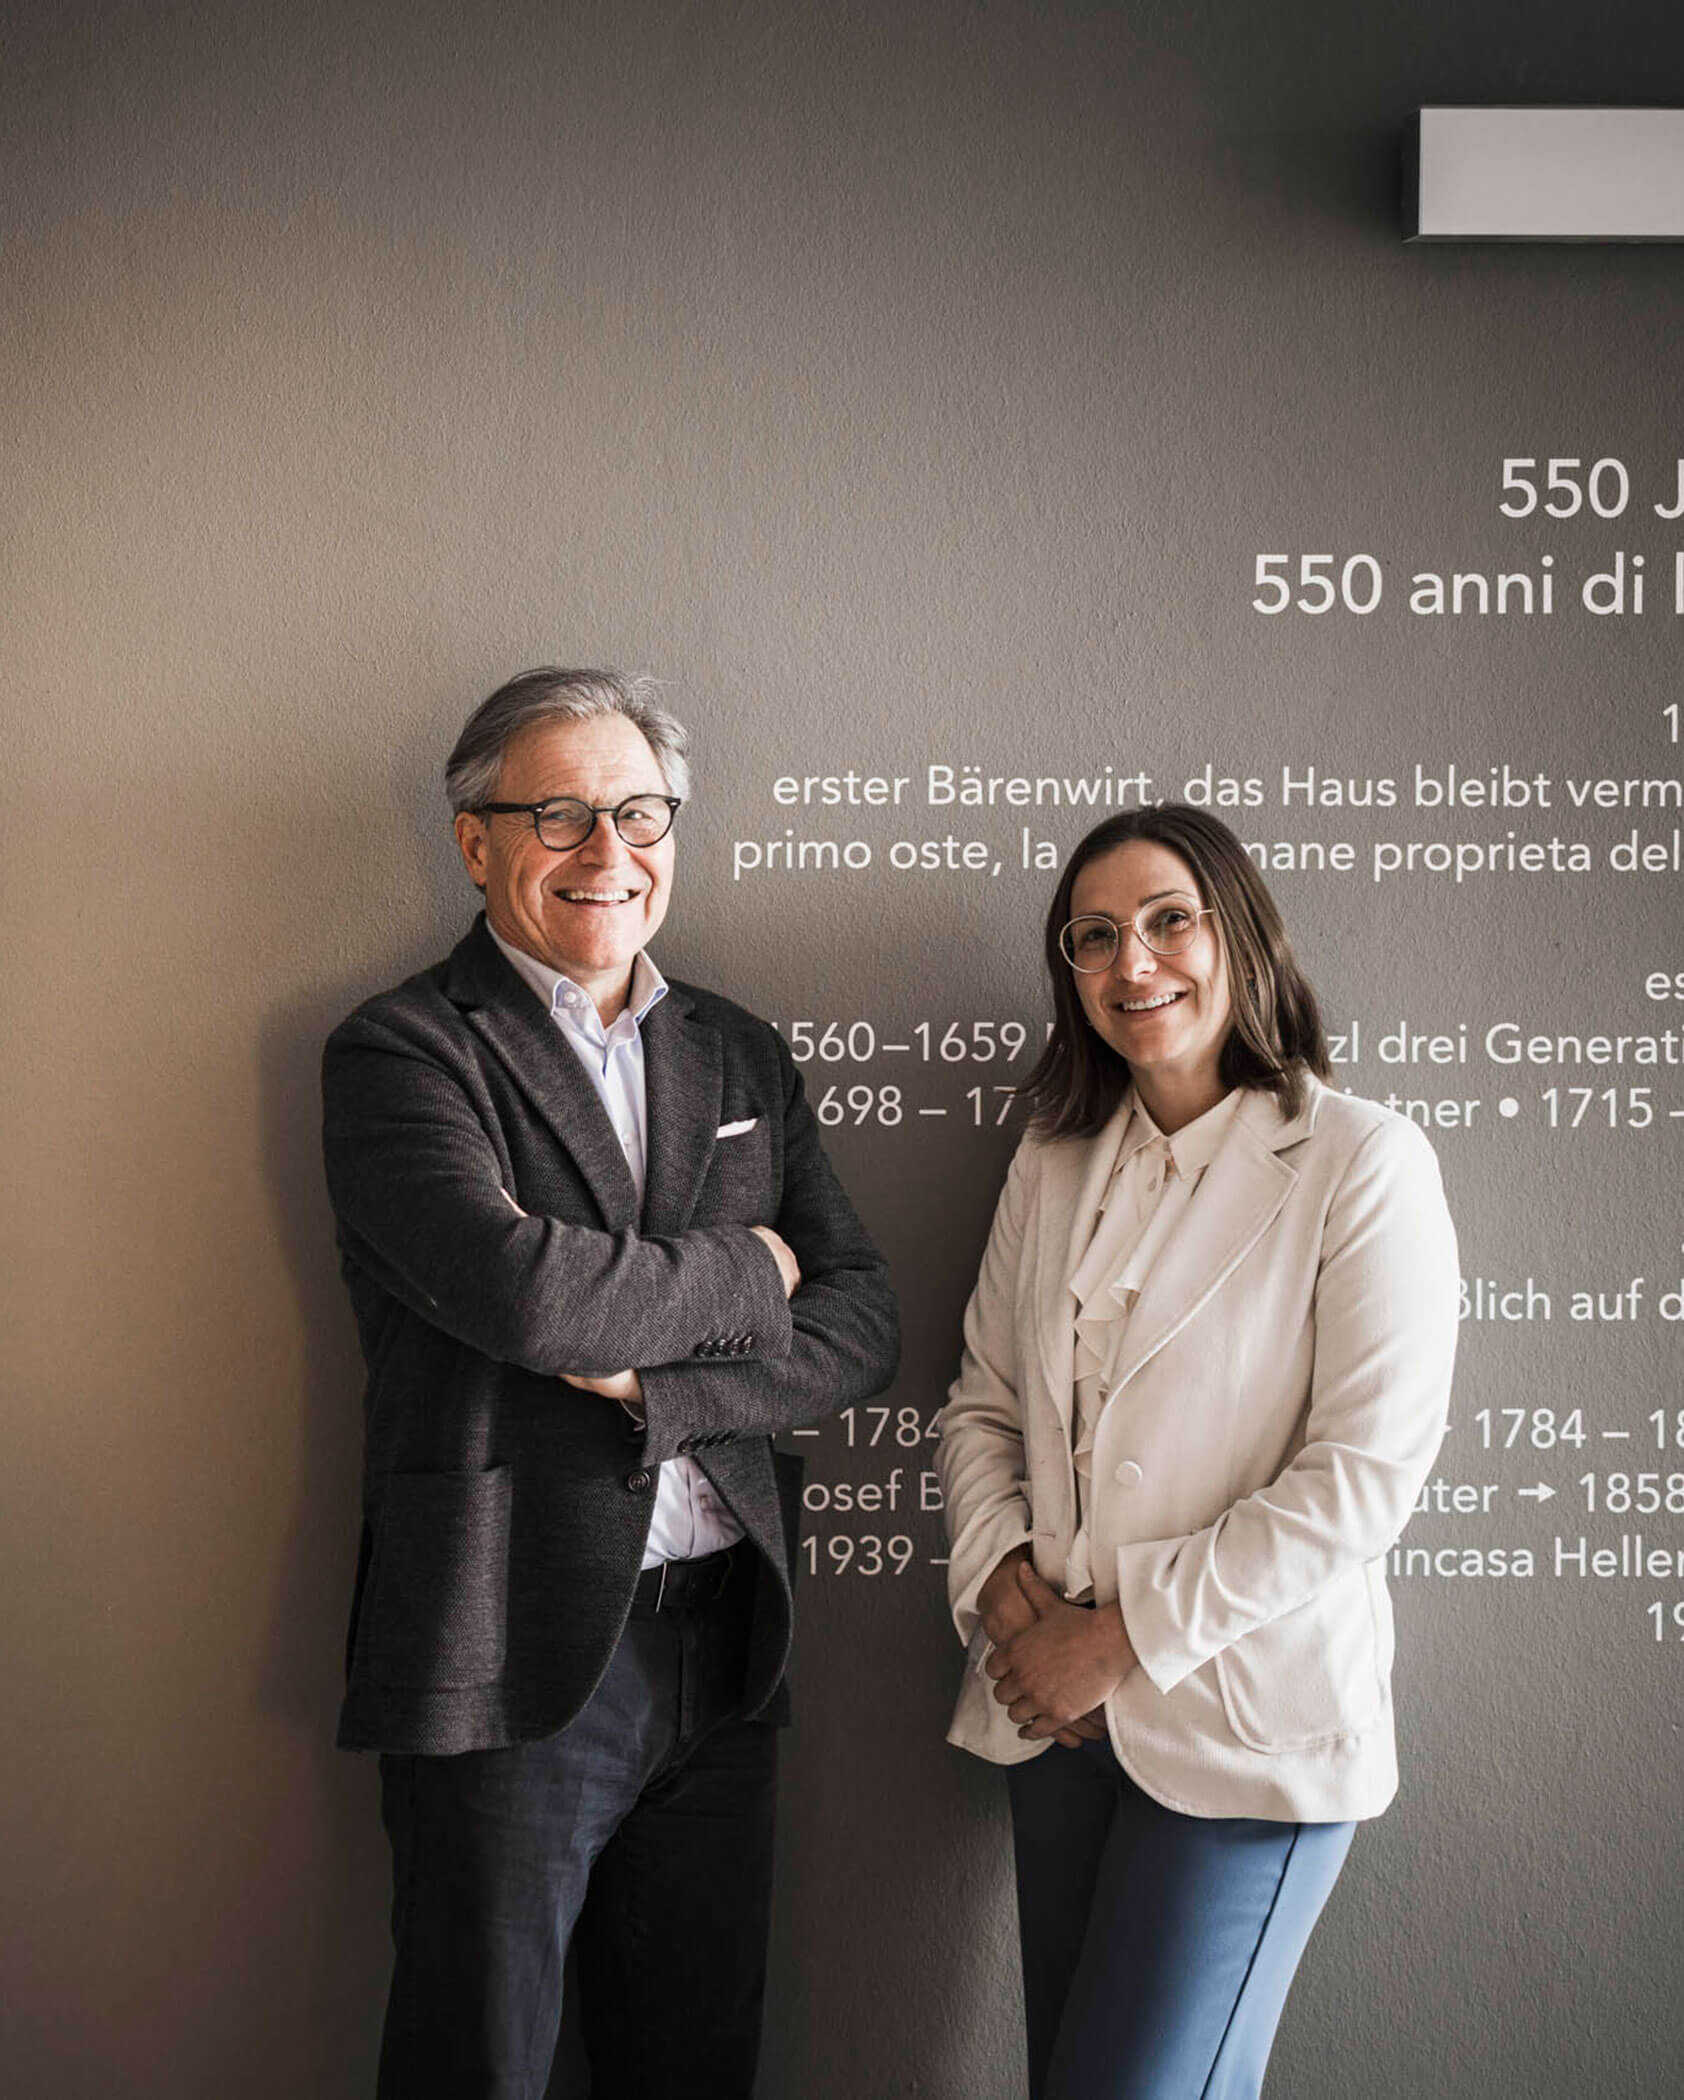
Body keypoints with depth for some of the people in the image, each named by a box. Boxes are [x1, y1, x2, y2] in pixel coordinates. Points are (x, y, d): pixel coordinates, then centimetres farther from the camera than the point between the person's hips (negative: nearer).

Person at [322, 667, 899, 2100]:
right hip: (514, 1654, -5)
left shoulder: (745, 1058, 11)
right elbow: (521, 1286, -24)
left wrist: (655, 1387, -14)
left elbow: (861, 1328, 2)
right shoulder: (402, 1053, -7)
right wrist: (741, 1274, -8)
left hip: (724, 1648, 5)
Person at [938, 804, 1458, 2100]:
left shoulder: (1363, 1163, -10)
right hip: (1059, 1706, 5)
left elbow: (1363, 1475, -15)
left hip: (1246, 1727, -5)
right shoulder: (1055, 1163, 9)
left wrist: (1124, 1636, -13)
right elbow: (982, 1406, 13)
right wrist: (1009, 1595, -5)